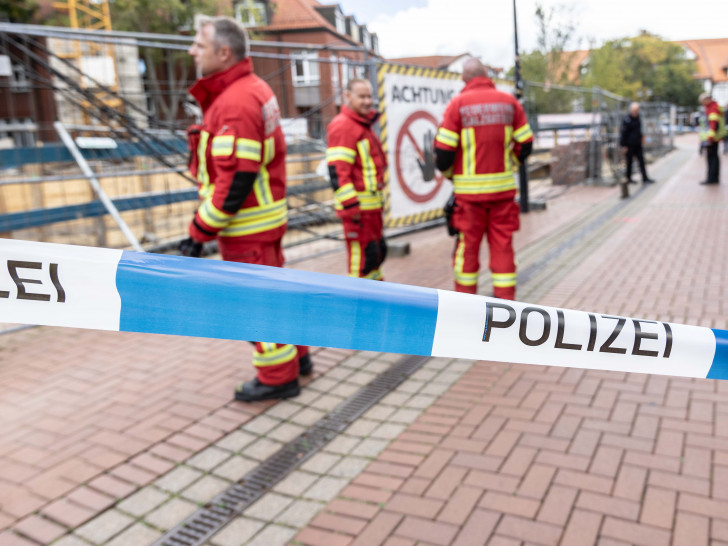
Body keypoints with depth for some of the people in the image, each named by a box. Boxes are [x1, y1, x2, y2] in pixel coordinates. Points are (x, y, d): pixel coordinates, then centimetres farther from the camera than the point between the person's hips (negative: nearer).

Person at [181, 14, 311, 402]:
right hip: (267, 214, 10)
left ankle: (278, 377, 16)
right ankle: (294, 357, 34)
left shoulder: (235, 103, -21)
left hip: (245, 223, -10)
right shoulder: (254, 89, 10)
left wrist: (200, 233, -20)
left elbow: (235, 180, -26)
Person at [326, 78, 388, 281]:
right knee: (362, 257, -6)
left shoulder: (364, 124, 18)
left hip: (372, 204, 10)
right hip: (357, 206, -10)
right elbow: (337, 172, -22)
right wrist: (351, 209, -24)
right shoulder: (343, 126, -14)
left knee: (378, 252, 19)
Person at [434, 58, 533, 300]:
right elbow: (525, 144, 7)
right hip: (503, 187, 3)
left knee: (468, 245, 7)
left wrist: (448, 173, 12)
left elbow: (443, 150, -8)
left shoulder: (458, 104, -6)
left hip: (469, 189, -2)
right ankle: (505, 299, 12)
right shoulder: (509, 102, 4)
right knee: (503, 244, 9)